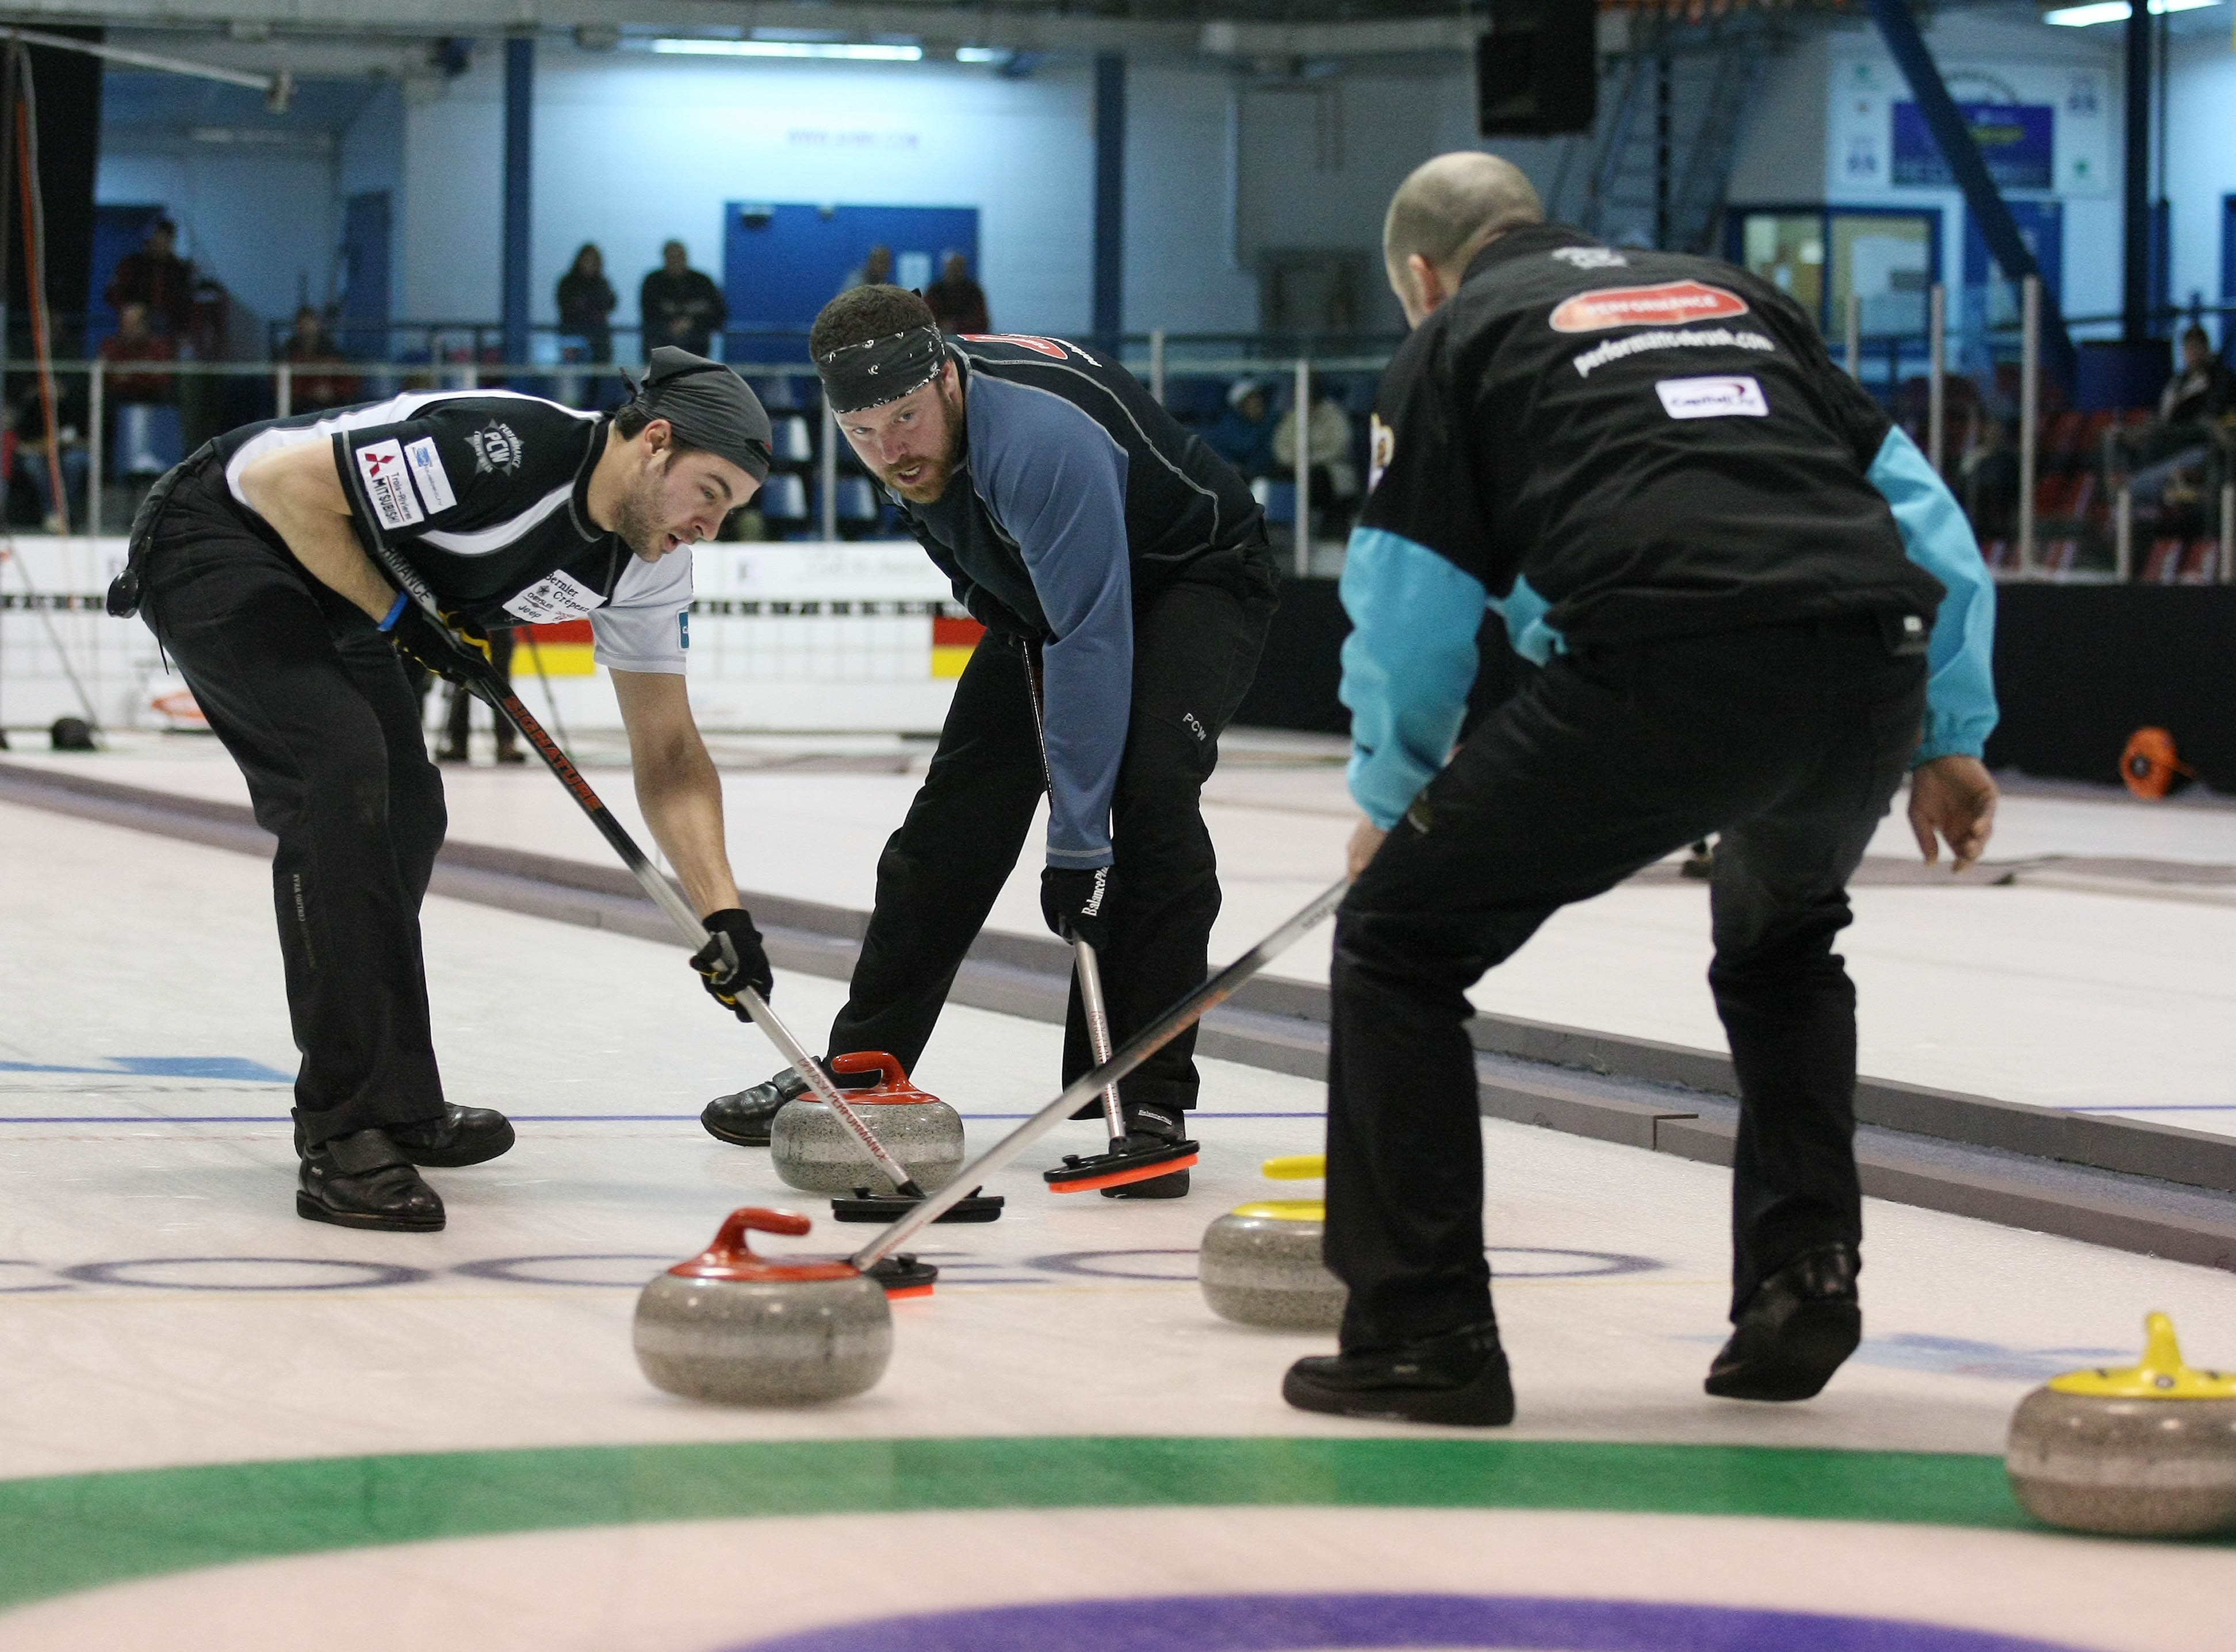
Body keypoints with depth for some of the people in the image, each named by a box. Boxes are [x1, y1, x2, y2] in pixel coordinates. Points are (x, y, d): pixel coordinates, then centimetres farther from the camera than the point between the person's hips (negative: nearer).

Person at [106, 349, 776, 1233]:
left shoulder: (650, 562, -5)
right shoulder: (508, 453, -32)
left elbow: (667, 752, 1)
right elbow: (283, 480, -28)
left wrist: (726, 912, -9)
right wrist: (402, 616, -20)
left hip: (331, 600, 10)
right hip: (220, 543, -9)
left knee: (405, 814, 13)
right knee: (342, 768, -24)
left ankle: (395, 1104, 32)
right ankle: (346, 1137, -23)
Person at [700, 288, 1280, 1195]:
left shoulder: (1043, 441, -41)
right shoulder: (896, 410, -16)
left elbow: (1094, 642, -41)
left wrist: (1076, 843, -40)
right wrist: (998, 608, 5)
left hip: (1195, 574, -7)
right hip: (1037, 592, 7)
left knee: (1149, 794, -27)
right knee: (960, 809, 3)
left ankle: (1146, 1100, -21)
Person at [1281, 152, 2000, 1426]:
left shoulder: (1456, 340, 18)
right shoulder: (1734, 294, 32)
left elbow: (1410, 619, 14)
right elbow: (1927, 514, 26)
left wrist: (1391, 808, 31)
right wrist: (1950, 738, 30)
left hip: (1667, 671, -5)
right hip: (1872, 678, 6)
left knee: (1402, 939, 11)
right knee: (1781, 939, 36)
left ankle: (1424, 1332, 7)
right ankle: (1802, 1277, 27)